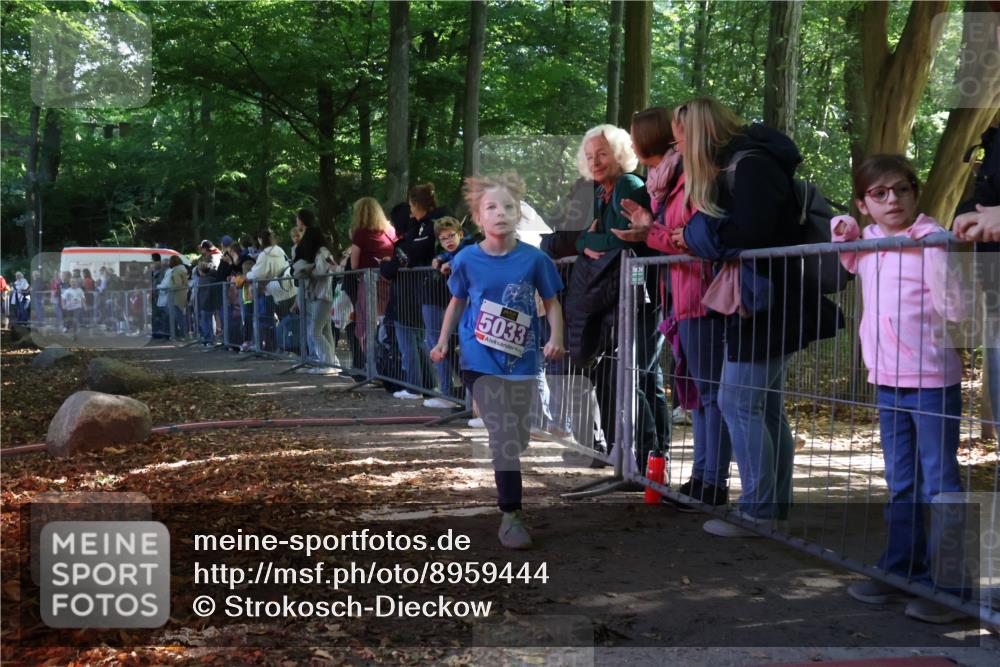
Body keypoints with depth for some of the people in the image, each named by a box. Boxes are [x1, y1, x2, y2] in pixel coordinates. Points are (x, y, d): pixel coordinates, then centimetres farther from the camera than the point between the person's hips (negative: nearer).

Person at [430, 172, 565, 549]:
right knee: (503, 436, -9)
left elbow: (551, 303, 2)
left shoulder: (534, 259, -7)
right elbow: (458, 302, 12)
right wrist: (443, 341, 6)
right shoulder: (467, 260, -4)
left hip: (521, 359, 1)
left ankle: (508, 495, 39)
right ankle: (511, 515, -2)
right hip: (481, 359, -1)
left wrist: (556, 339, -13)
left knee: (518, 438, 12)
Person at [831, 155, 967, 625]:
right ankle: (900, 569, 29)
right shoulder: (867, 242, 7)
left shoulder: (931, 240, -12)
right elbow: (850, 265, 32)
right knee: (900, 484, 17)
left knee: (939, 484, -2)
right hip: (887, 380, 7)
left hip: (932, 380, -7)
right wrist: (843, 233, 13)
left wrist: (935, 252, -27)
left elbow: (955, 309, -20)